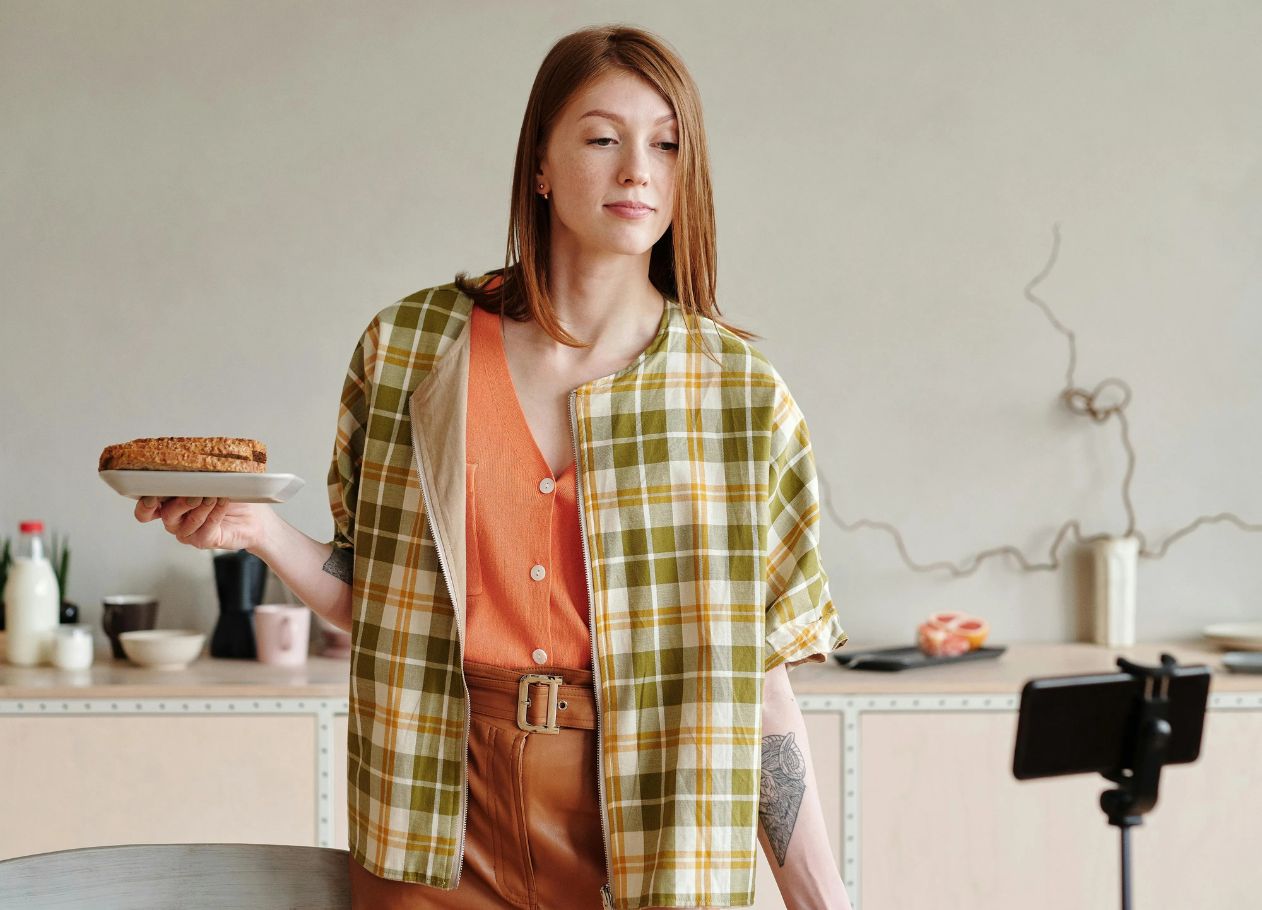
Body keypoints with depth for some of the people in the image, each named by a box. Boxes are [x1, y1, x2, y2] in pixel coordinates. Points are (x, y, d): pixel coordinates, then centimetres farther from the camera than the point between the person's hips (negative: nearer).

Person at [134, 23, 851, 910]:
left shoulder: (741, 395, -3)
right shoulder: (409, 347, 0)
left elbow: (762, 683, -4)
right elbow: (377, 605, 7)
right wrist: (263, 530, -9)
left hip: (649, 838, 0)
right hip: (444, 828, 1)